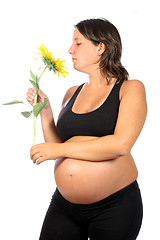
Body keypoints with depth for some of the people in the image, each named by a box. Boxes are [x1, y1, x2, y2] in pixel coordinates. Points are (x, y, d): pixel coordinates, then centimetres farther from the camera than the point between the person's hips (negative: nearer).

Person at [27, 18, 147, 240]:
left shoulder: (130, 89, -3)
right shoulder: (72, 93, 10)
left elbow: (121, 145, -18)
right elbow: (56, 146, 11)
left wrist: (60, 149, -14)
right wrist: (45, 112, 1)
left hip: (115, 205, -4)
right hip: (65, 204, 4)